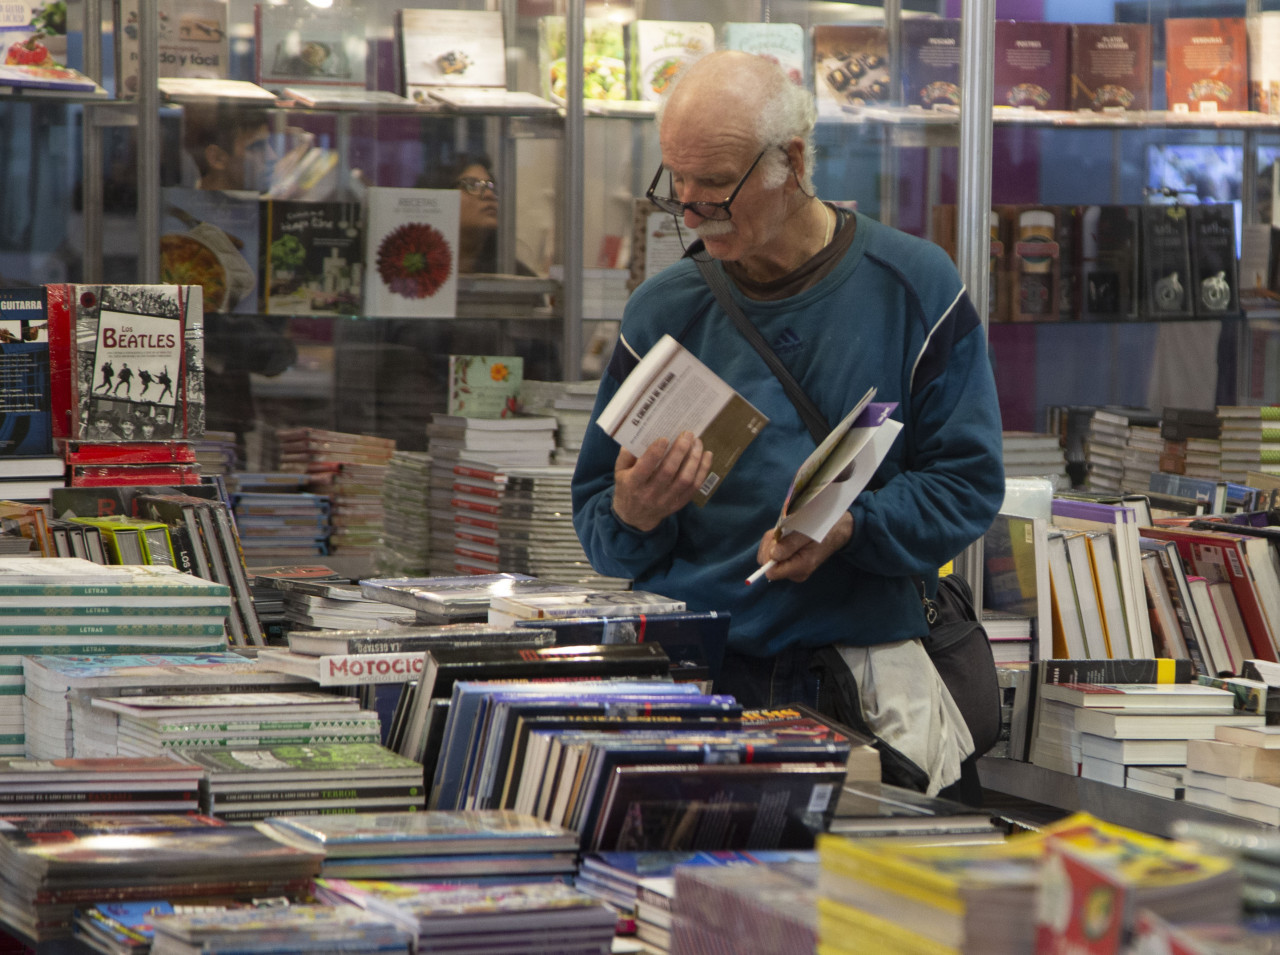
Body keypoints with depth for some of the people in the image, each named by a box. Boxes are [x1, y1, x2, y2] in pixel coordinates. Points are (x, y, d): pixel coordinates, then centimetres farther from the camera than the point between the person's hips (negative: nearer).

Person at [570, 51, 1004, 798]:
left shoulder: (914, 287, 4)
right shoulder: (663, 312, 10)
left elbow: (969, 483, 2)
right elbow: (599, 523, 13)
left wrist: (851, 526, -15)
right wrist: (630, 517, -11)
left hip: (866, 653, -2)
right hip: (689, 665, 2)